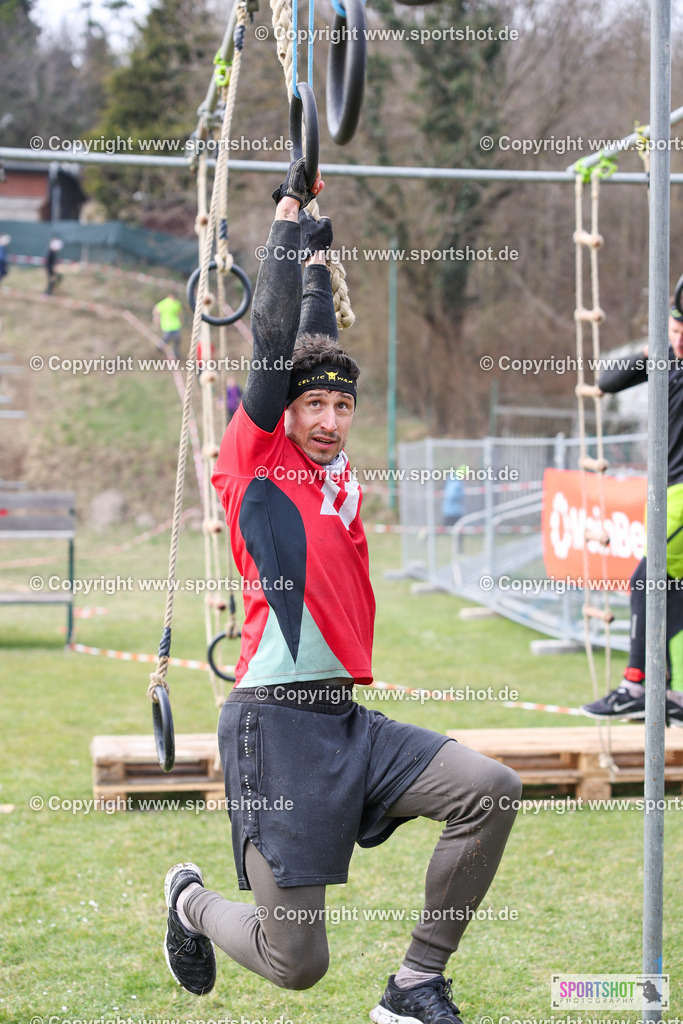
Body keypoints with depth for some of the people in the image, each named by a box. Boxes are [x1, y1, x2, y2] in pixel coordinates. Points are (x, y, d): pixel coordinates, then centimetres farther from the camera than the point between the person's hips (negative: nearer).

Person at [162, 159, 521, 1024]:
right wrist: (289, 214, 2)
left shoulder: (338, 477, 15)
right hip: (275, 725, -7)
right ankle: (191, 901, 29)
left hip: (348, 720, 7)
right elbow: (274, 346, -4)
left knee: (490, 790, -12)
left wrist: (317, 258, 33)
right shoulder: (254, 463, -2)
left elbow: (315, 347, 23)